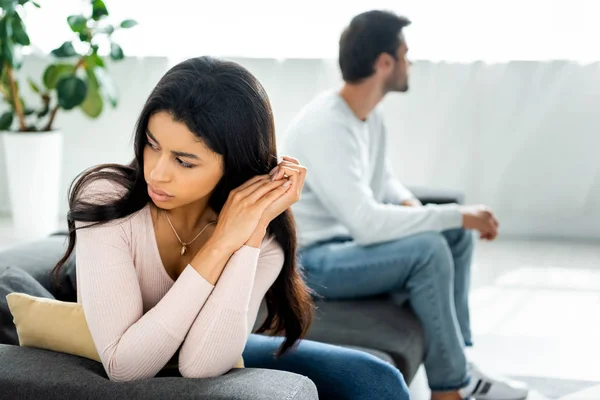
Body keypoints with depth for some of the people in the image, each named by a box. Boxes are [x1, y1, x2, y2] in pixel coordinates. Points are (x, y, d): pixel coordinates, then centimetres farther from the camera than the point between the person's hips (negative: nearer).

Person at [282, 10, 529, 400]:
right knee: (428, 248, -26)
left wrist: (411, 205, -5)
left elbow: (382, 180, 18)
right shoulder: (324, 128, -27)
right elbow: (366, 223, -33)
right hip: (312, 259, -9)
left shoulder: (370, 115, 3)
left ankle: (456, 364, 7)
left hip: (348, 239, 10)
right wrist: (455, 214, -26)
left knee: (457, 234, 2)